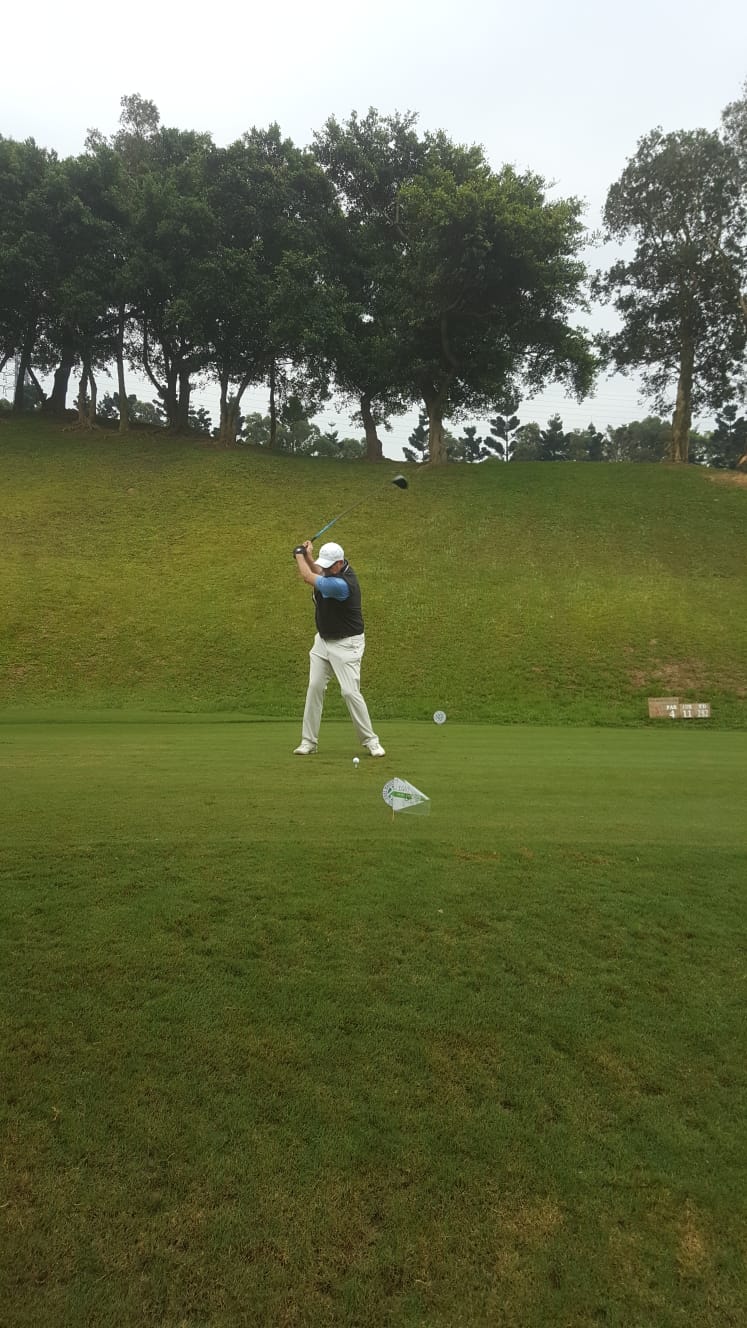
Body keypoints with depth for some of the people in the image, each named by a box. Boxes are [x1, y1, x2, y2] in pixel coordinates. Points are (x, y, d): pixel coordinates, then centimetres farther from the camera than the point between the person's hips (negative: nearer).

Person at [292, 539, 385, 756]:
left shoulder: (342, 584, -29)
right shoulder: (334, 571, -1)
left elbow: (308, 577, -19)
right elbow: (318, 573, 23)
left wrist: (298, 554, -2)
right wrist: (308, 556, 5)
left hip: (346, 644, -8)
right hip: (323, 640, 8)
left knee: (350, 692, -12)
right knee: (314, 687, 1)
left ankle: (370, 741, 2)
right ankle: (308, 741, 6)